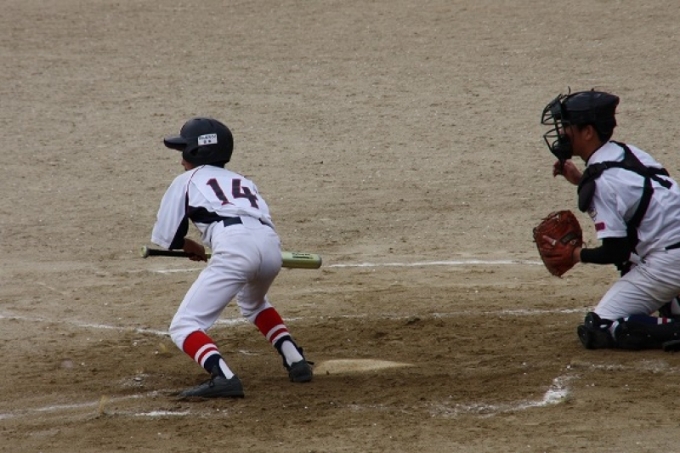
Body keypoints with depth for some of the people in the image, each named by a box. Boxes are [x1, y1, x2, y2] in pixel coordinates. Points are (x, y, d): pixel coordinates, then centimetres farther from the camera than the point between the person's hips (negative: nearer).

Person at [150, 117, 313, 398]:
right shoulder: (243, 182, 37)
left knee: (184, 327, -2)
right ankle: (296, 361, 25)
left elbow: (165, 238, 19)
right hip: (271, 244, 6)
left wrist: (190, 247, 39)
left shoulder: (186, 181, 23)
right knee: (252, 303, 38)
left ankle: (222, 377, -27)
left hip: (234, 245, -6)